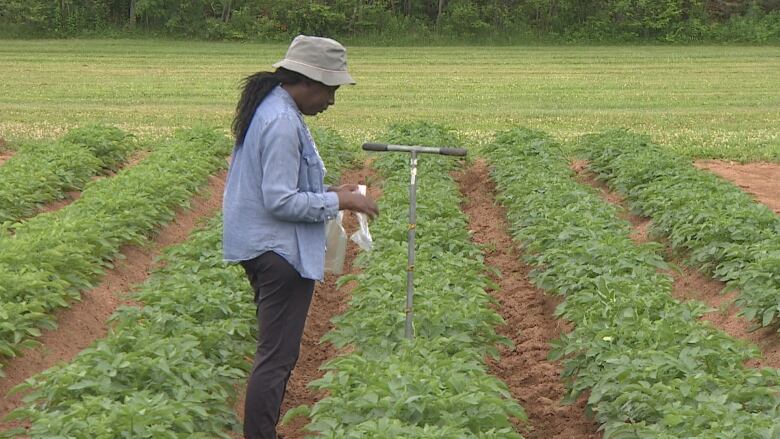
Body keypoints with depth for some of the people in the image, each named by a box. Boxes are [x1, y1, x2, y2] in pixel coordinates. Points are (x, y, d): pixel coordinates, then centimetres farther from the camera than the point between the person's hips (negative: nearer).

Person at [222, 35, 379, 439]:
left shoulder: (270, 109, 11)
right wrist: (338, 201, -15)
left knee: (276, 350, 18)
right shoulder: (282, 122, -22)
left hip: (264, 249, 11)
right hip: (281, 252, -11)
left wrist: (328, 192, 12)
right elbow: (281, 201, -24)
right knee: (277, 356, -6)